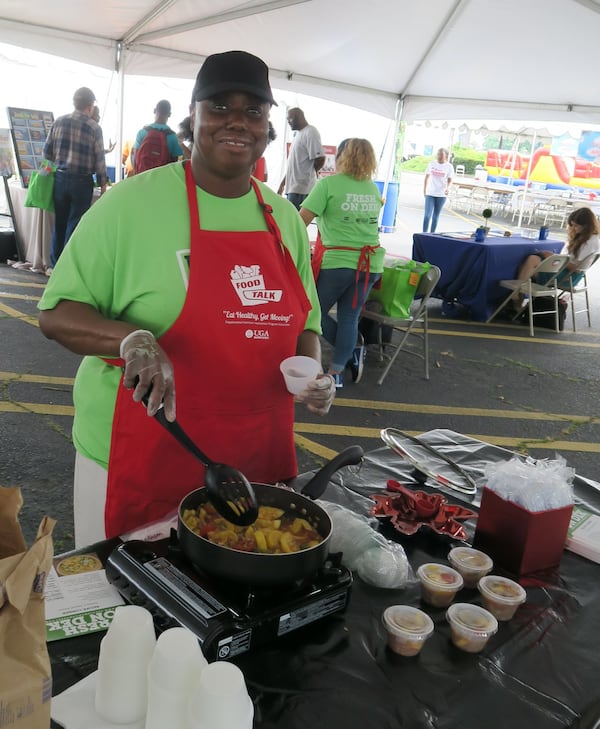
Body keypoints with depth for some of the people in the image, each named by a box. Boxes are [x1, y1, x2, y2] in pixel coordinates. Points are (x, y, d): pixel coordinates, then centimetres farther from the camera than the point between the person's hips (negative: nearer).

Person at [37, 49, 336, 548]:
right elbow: (57, 313, -10)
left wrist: (313, 374, -5)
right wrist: (130, 338, -28)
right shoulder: (133, 202, -11)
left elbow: (304, 321, 15)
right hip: (140, 466, -4)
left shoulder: (284, 218, 5)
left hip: (258, 460, 5)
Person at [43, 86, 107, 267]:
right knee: (75, 224, 4)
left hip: (60, 177, 4)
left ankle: (54, 264, 20)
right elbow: (99, 159, -8)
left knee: (59, 222, 14)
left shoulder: (59, 122, 2)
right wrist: (103, 184, 2)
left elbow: (47, 152, 5)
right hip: (82, 180, -4)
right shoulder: (94, 128, -8)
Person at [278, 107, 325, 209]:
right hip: (292, 187, 9)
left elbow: (320, 159, -17)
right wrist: (283, 183, 21)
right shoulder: (298, 134, 20)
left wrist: (308, 174, -1)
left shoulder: (310, 132, -9)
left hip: (301, 189, -9)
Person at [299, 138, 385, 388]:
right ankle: (337, 372, 11)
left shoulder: (328, 183, -4)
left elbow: (302, 221, -8)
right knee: (349, 316, 11)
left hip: (337, 261, -5)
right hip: (369, 263, 6)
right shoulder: (373, 188, 12)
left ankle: (353, 348, 14)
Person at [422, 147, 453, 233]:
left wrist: (448, 188, -17)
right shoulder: (432, 163, 2)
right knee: (427, 215, -9)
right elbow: (427, 177, 9)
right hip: (430, 193, 0)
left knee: (436, 216, 8)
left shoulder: (449, 167, -1)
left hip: (441, 195, 0)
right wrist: (424, 190, 8)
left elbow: (449, 180, 4)